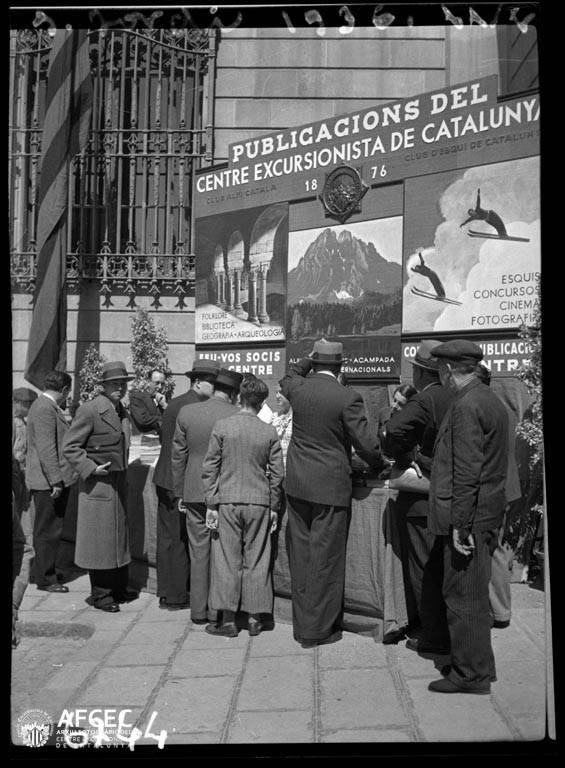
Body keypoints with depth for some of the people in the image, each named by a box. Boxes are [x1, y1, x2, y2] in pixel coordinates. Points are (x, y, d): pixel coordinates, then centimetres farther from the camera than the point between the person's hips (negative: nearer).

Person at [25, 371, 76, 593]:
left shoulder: (48, 406, 14)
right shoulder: (44, 408, -19)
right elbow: (46, 448, -24)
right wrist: (55, 480, -23)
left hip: (55, 479, 10)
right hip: (49, 482, -10)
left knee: (50, 529, 21)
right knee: (48, 530, 0)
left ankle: (44, 568, 34)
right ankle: (45, 578, 11)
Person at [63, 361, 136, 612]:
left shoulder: (122, 411, 11)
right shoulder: (89, 409, -14)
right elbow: (69, 447, -13)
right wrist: (90, 468, -20)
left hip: (119, 483, 8)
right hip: (98, 485, -8)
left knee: (120, 535, 15)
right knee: (100, 538, 0)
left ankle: (119, 588, 27)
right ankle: (100, 594, 12)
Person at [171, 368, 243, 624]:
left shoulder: (186, 413, -1)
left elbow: (178, 456, 4)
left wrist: (179, 493, 12)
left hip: (195, 493, 2)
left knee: (198, 553, 10)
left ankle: (198, 611, 18)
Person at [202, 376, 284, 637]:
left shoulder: (222, 426, -4)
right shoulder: (269, 432, -1)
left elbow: (210, 468, -3)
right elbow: (277, 473, 4)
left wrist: (211, 504, 3)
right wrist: (273, 507, 13)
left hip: (227, 501, -1)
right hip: (259, 502, 1)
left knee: (227, 560, 6)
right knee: (256, 561, 9)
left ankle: (227, 620, 10)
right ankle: (254, 619, 16)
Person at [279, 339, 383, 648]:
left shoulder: (297, 388, -2)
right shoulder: (348, 398, -14)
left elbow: (287, 378, 25)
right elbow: (367, 445, -10)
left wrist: (308, 360, 22)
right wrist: (379, 463, 9)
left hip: (297, 484, 5)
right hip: (330, 486, -5)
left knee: (300, 555, 14)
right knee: (324, 558, 5)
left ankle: (301, 624, 26)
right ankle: (317, 630, 16)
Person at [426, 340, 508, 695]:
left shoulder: (466, 406, -19)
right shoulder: (491, 400, 12)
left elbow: (467, 472, -22)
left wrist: (461, 526, -20)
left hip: (468, 517, -10)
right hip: (488, 513, 10)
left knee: (463, 597, 1)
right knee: (474, 595, 19)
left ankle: (471, 674, 13)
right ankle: (477, 665, 32)